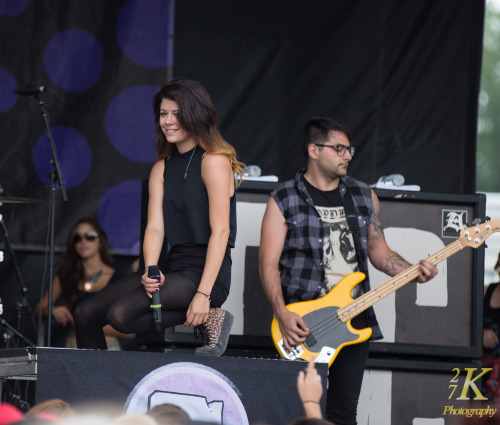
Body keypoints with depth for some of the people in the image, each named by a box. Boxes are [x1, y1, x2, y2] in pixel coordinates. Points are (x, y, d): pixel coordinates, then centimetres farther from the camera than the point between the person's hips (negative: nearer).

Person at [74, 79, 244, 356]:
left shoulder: (214, 161, -9)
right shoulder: (162, 168, 14)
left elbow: (220, 231, -16)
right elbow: (155, 227, 4)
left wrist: (203, 294, -23)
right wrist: (150, 271, -17)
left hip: (206, 270, -8)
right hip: (173, 267, 8)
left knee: (121, 314, -26)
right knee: (85, 315, -3)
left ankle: (209, 317, -10)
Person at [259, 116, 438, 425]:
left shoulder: (364, 196, 14)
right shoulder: (284, 200, -1)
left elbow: (378, 251, 19)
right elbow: (269, 264, -4)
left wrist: (415, 272, -1)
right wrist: (282, 315, -17)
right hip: (303, 321, -4)